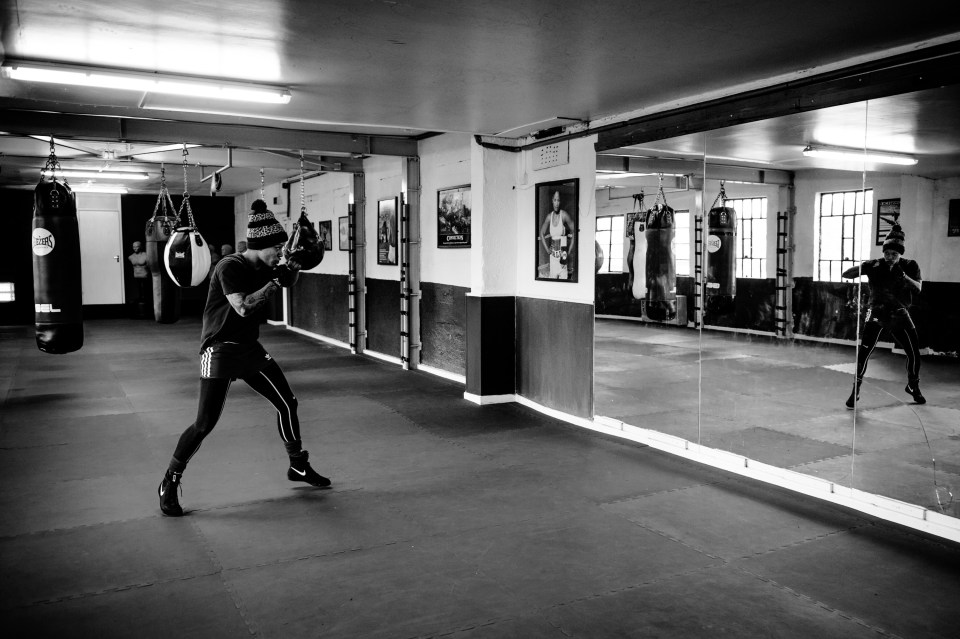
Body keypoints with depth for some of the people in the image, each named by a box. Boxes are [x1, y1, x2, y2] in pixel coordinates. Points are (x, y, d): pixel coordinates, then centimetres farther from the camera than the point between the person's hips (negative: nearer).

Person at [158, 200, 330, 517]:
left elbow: (287, 280, 19)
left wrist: (292, 270, -2)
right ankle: (169, 483, 10)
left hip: (250, 348, 8)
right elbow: (243, 307, -28)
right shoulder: (230, 267, -18)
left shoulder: (262, 267, 4)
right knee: (205, 424, -10)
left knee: (287, 403, 10)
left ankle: (298, 466, 27)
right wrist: (275, 281, -22)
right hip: (220, 351, -8)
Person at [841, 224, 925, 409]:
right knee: (863, 352, -14)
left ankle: (913, 386, 31)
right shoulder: (874, 265, -7)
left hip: (900, 315, 2)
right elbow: (845, 275, -15)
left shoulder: (910, 266, -4)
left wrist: (902, 275, -34)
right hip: (876, 313, -2)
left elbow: (918, 287, -18)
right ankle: (855, 391, -2)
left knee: (914, 353, 4)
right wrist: (863, 267, -33)